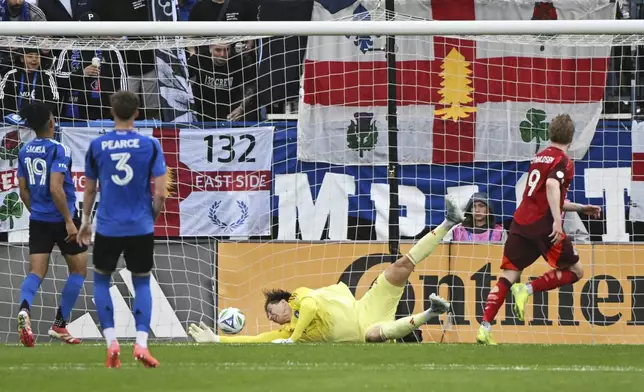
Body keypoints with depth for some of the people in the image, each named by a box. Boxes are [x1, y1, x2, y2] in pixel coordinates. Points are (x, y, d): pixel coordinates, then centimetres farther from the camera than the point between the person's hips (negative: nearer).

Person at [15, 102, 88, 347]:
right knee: (79, 269, 13)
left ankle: (24, 308, -30)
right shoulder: (58, 150, -15)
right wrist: (69, 221, -18)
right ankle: (59, 324, 11)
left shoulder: (25, 152, 5)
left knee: (36, 272, 2)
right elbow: (56, 188, -22)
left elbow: (23, 191, 10)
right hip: (61, 219, -5)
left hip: (38, 221, 5)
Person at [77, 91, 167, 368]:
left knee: (101, 280, 18)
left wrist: (85, 220, 22)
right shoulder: (150, 145, -5)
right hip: (141, 228, 0)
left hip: (108, 228, 0)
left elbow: (90, 189, 7)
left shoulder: (97, 145, -2)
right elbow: (160, 192, -7)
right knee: (142, 283, 14)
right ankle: (141, 343, -3)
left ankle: (111, 342, 4)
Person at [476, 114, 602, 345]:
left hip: (521, 222, 7)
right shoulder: (563, 161, -3)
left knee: (509, 276, 4)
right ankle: (527, 289, -11)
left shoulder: (539, 158, 22)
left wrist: (580, 208, 36)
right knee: (575, 271, 6)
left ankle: (484, 328, -10)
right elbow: (552, 185, -23)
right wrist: (557, 220, -28)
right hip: (543, 224, -7)